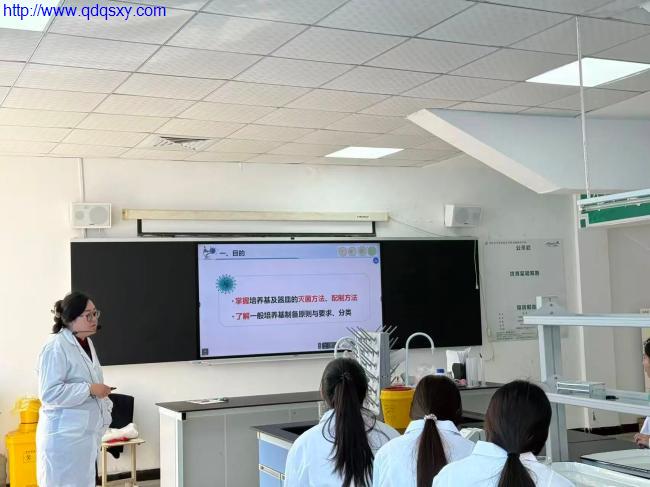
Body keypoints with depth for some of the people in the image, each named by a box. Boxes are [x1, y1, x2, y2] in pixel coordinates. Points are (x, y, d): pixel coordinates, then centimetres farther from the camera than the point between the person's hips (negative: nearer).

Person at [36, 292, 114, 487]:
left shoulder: (87, 343, 11)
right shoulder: (55, 347, -17)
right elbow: (49, 392, -23)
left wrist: (106, 406, 14)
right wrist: (90, 390, -22)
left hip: (87, 432, 9)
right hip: (64, 435, -9)